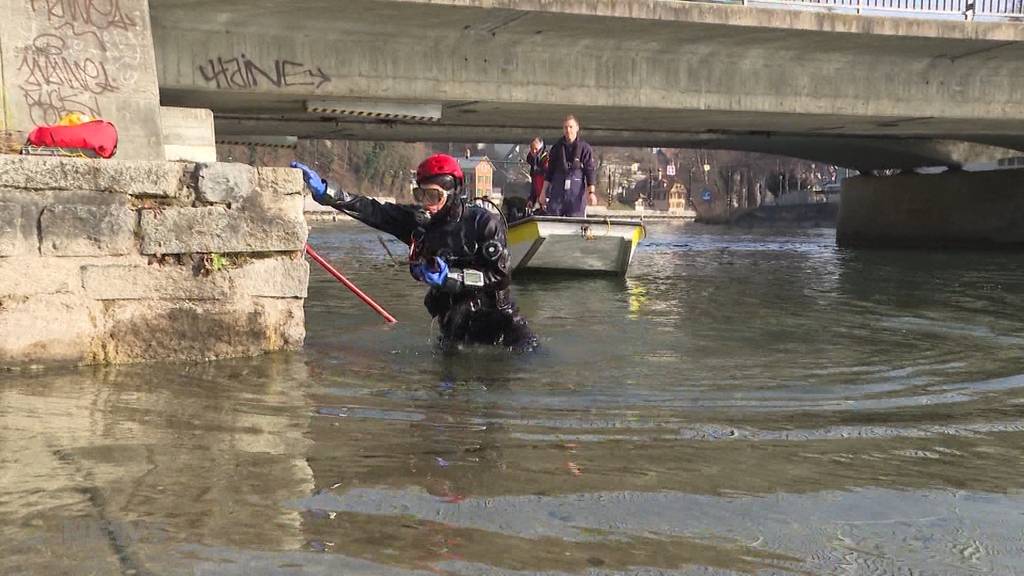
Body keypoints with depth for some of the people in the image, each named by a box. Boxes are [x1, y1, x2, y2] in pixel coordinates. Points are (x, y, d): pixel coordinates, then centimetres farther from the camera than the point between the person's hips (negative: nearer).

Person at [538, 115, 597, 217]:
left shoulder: (584, 148, 1)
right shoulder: (557, 147, 11)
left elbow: (590, 170, -2)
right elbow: (549, 171, 15)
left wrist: (591, 192, -12)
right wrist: (543, 192, 12)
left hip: (577, 192, -2)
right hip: (557, 191, 3)